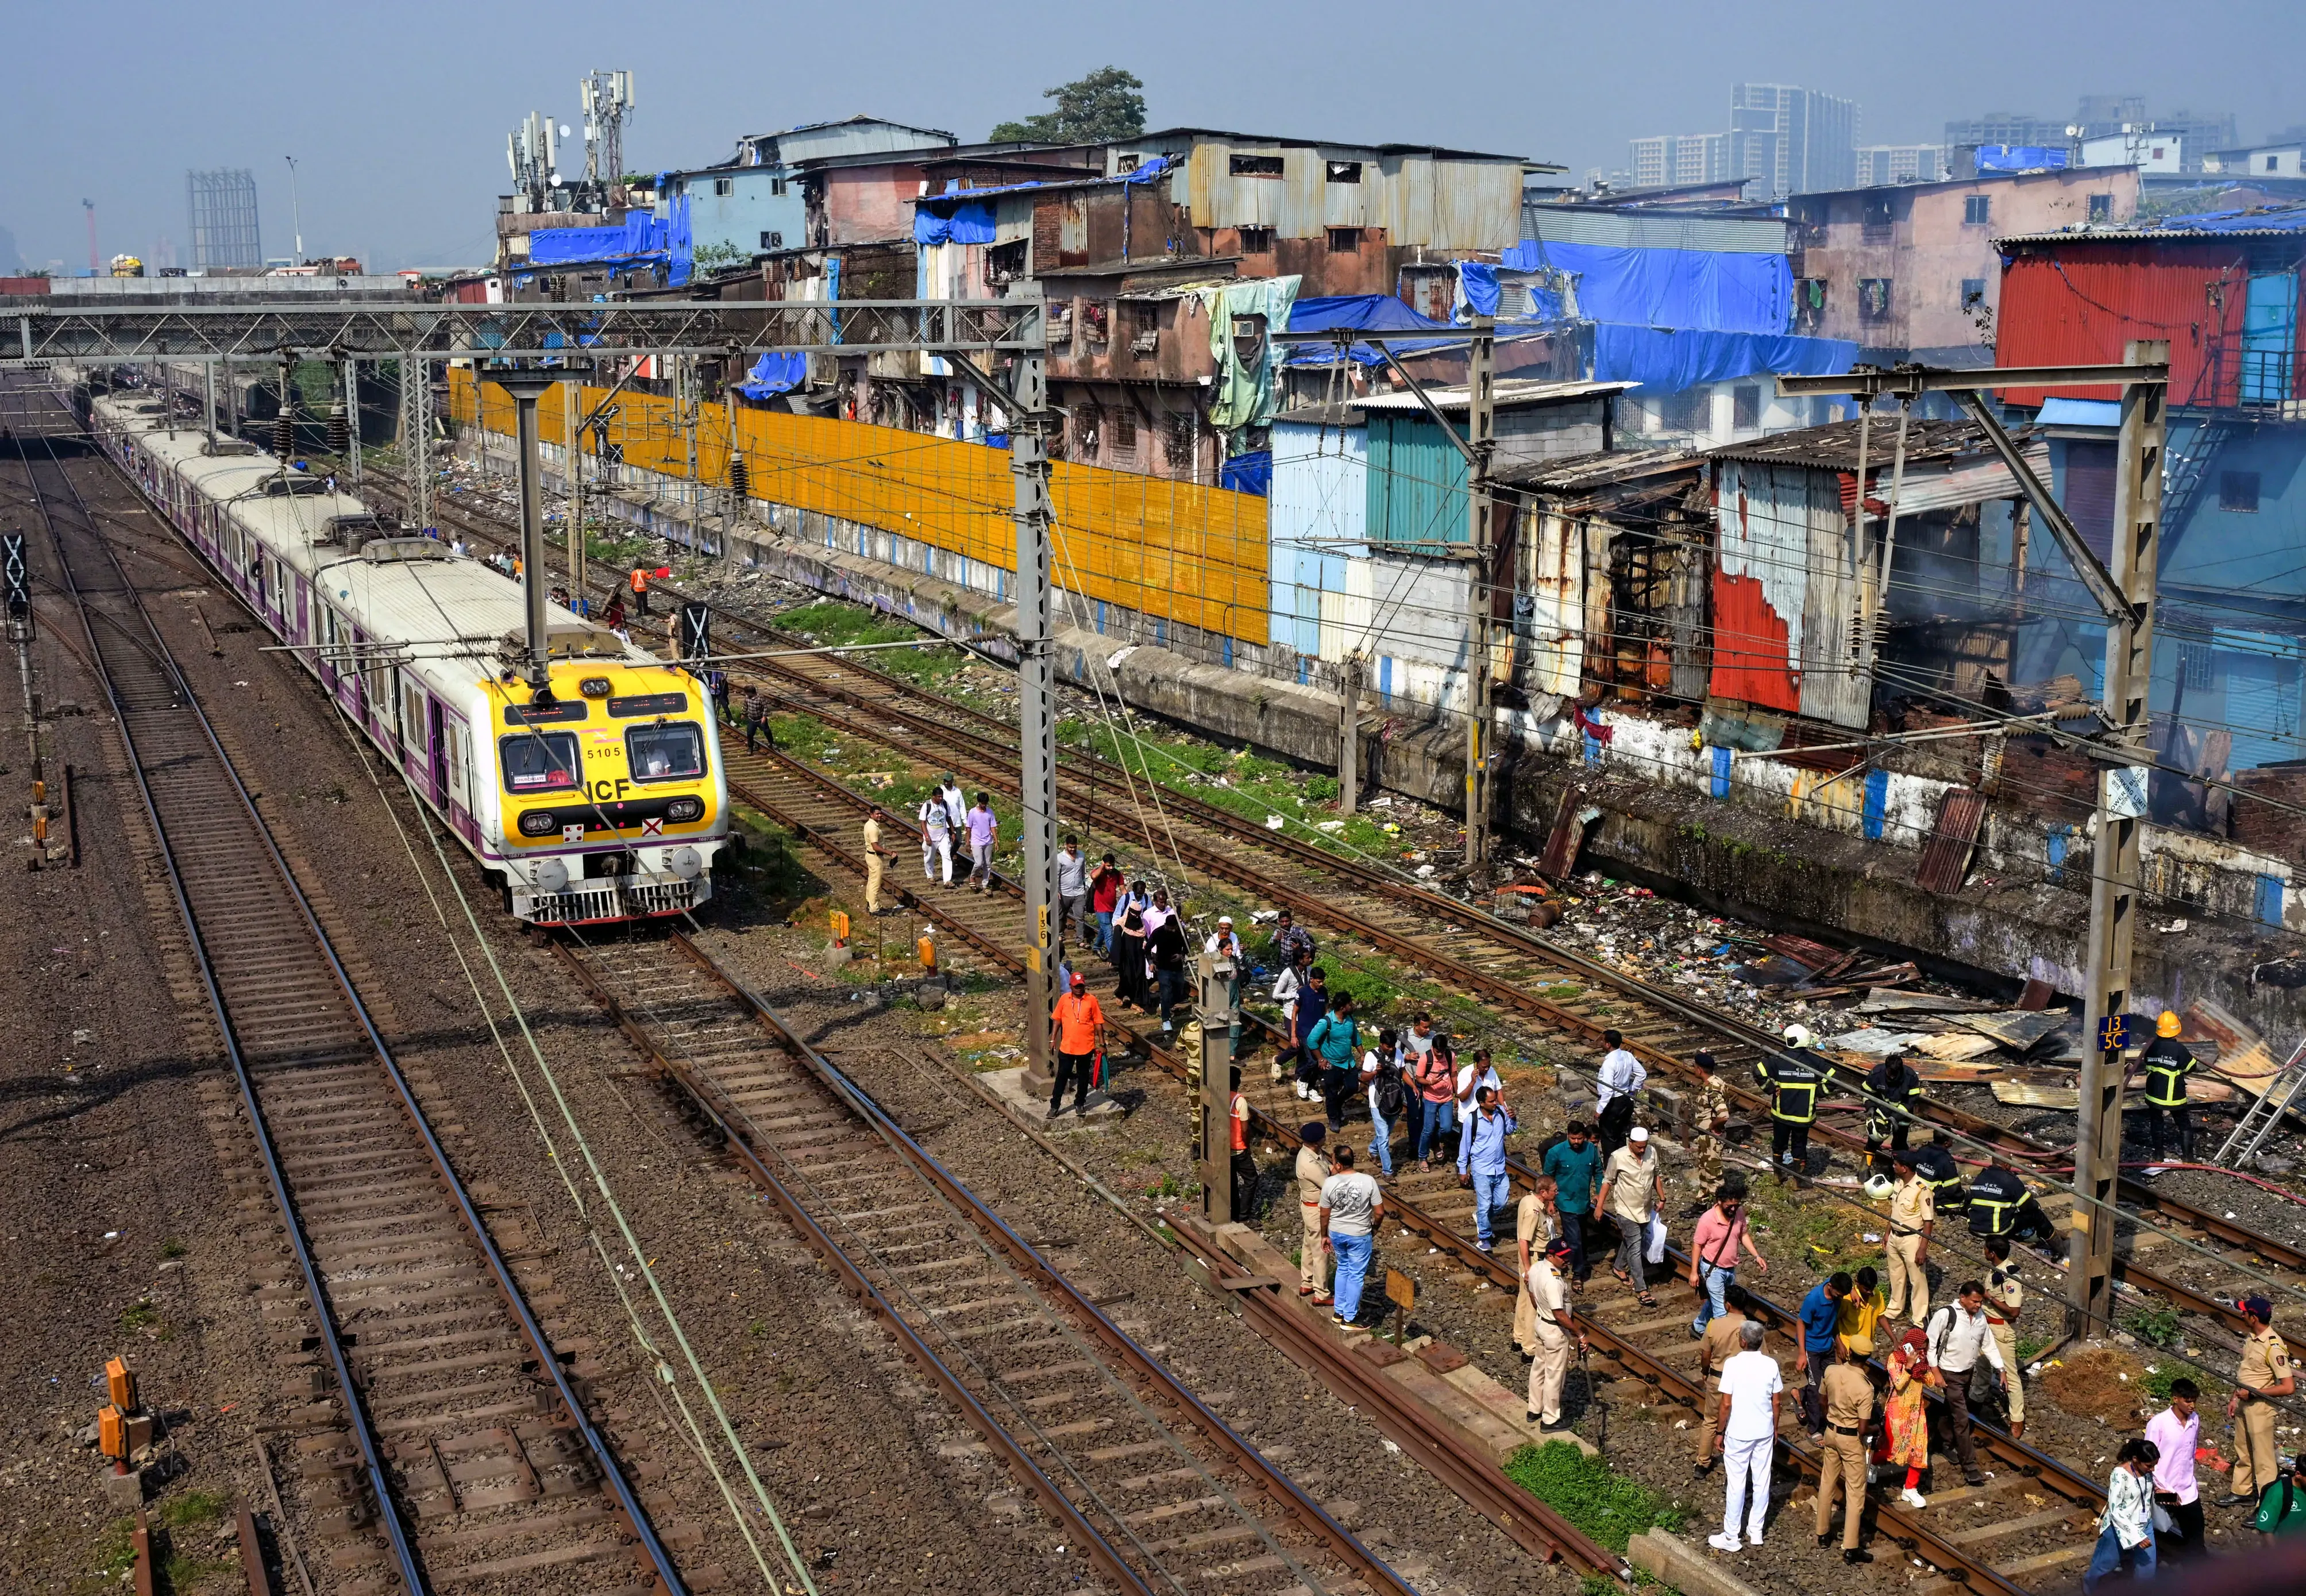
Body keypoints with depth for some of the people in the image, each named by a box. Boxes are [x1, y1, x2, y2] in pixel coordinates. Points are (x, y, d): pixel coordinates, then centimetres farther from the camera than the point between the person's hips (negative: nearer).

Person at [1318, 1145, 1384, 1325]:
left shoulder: (1329, 1183, -16)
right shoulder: (1368, 1182, -20)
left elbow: (1324, 1215, -5)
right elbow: (1380, 1213, -13)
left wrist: (1324, 1236, 11)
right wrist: (1374, 1229, 7)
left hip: (1336, 1233, 3)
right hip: (1359, 1236, -3)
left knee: (1343, 1269, 24)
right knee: (1356, 1275, 12)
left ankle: (1340, 1312, 32)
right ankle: (1349, 1318, 21)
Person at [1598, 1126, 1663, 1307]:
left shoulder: (1652, 1154, -6)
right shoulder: (1618, 1157, -20)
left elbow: (1655, 1176, 11)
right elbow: (1607, 1181, -9)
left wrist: (1661, 1198, 14)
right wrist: (1600, 1206, -6)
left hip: (1646, 1209, 5)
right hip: (1627, 1210, -5)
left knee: (1629, 1242, 23)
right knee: (1635, 1248, -6)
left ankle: (1619, 1268, 48)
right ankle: (1641, 1290, -4)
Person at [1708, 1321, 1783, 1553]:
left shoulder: (1733, 1365, -19)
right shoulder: (1771, 1365, -6)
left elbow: (1726, 1404, -16)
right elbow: (1776, 1402, 2)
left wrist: (1720, 1433, -4)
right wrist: (1775, 1429, 16)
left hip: (1738, 1434, -4)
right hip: (1764, 1432, 4)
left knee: (1737, 1484, 5)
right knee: (1762, 1481, 15)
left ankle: (1731, 1537, 12)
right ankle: (1756, 1531, 26)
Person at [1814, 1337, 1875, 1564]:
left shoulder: (1831, 1372, -10)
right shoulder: (1865, 1387, -25)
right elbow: (1863, 1428, -21)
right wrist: (1874, 1428, 1)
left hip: (1831, 1432, 5)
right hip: (1852, 1439, -5)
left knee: (1827, 1483, 20)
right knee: (1855, 1493, 4)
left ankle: (1823, 1532, 33)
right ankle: (1850, 1548, 5)